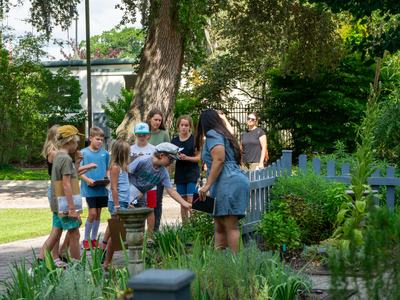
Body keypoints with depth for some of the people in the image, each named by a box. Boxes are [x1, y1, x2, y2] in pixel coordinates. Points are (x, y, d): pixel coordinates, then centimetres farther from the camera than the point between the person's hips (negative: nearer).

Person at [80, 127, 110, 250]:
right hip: (89, 189, -4)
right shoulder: (84, 153, -4)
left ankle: (94, 239, 23)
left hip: (102, 189, 4)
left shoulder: (105, 153, 5)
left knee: (98, 214, 10)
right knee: (92, 213, -8)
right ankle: (86, 239, 8)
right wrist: (87, 180, -19)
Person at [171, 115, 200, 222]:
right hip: (180, 174, 4)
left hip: (192, 174, -4)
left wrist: (187, 158, -19)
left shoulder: (194, 139, -3)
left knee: (191, 201, -11)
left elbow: (198, 157, -3)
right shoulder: (174, 140, 8)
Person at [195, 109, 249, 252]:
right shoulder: (224, 134, 28)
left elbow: (219, 159, -15)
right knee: (220, 227, 7)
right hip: (235, 180, 10)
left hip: (228, 182, -10)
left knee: (230, 226, -13)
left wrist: (207, 185, -15)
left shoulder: (212, 134, 0)